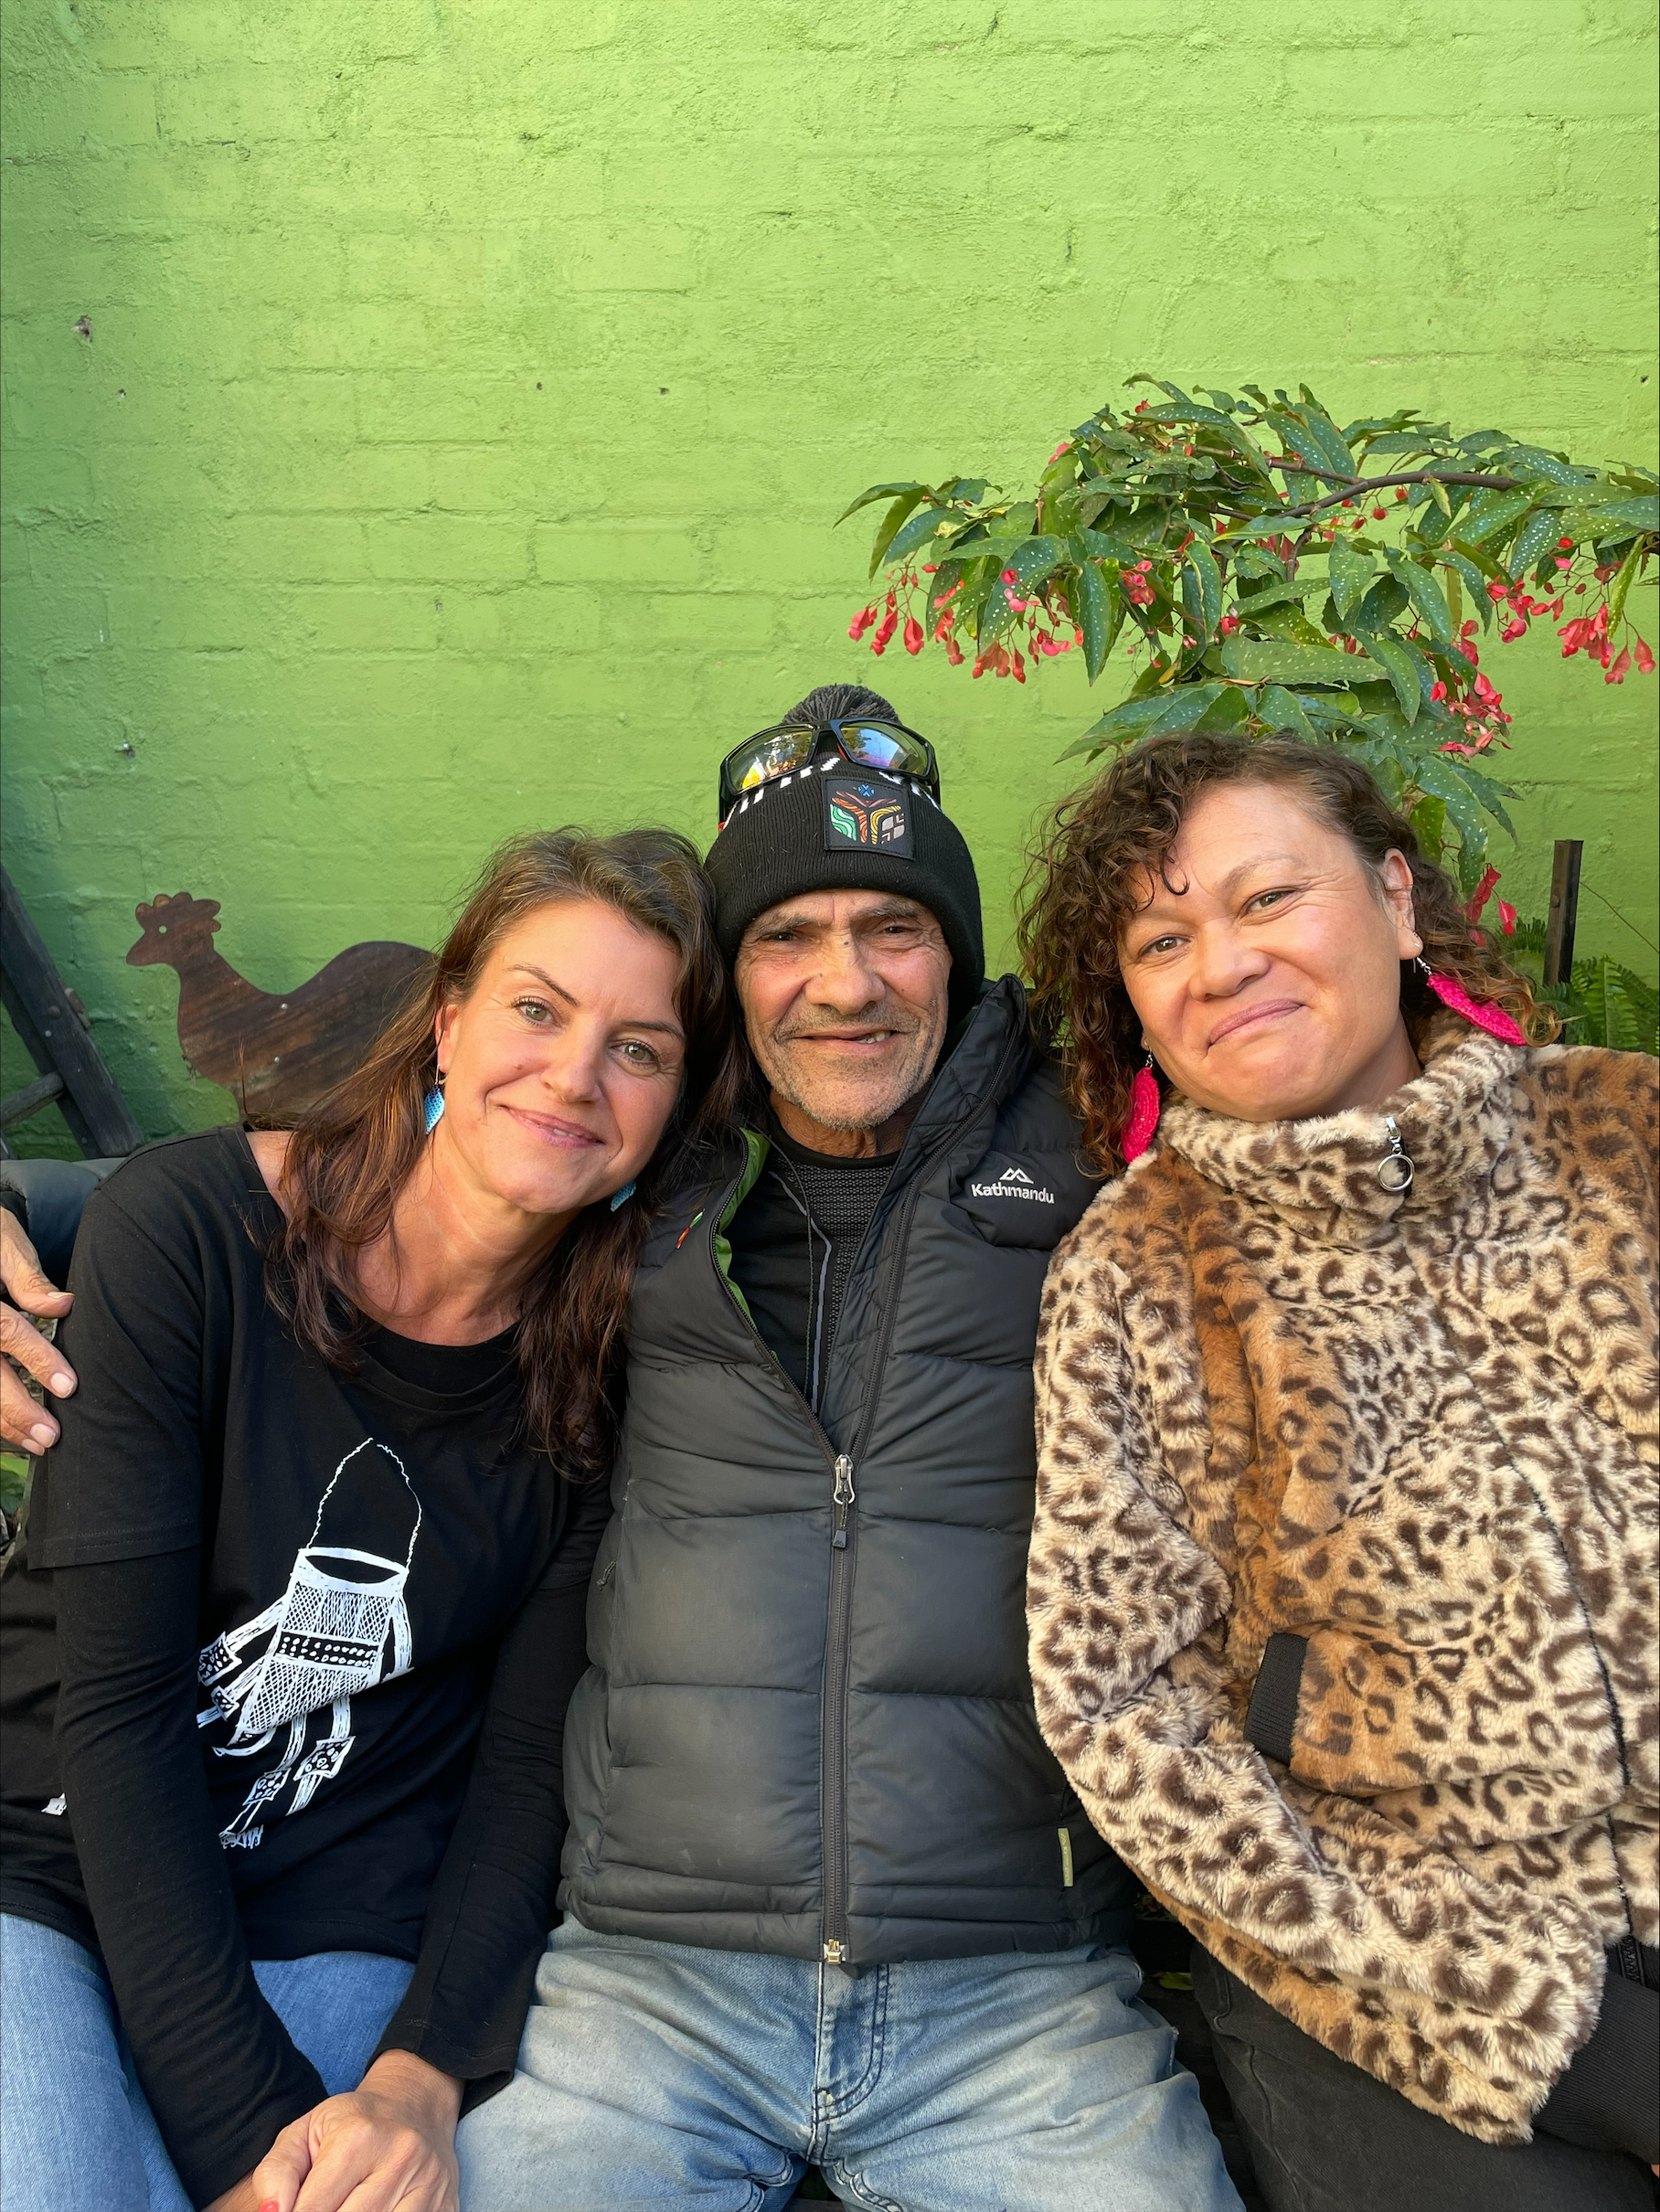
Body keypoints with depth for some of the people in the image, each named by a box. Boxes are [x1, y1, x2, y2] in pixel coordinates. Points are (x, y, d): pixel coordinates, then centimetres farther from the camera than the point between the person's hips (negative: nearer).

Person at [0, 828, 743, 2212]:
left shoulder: (608, 1373, -6)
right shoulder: (185, 1229, -14)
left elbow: (526, 1766, -3)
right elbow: (117, 1704, -15)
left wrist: (420, 2076, -17)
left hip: (338, 1940, 2)